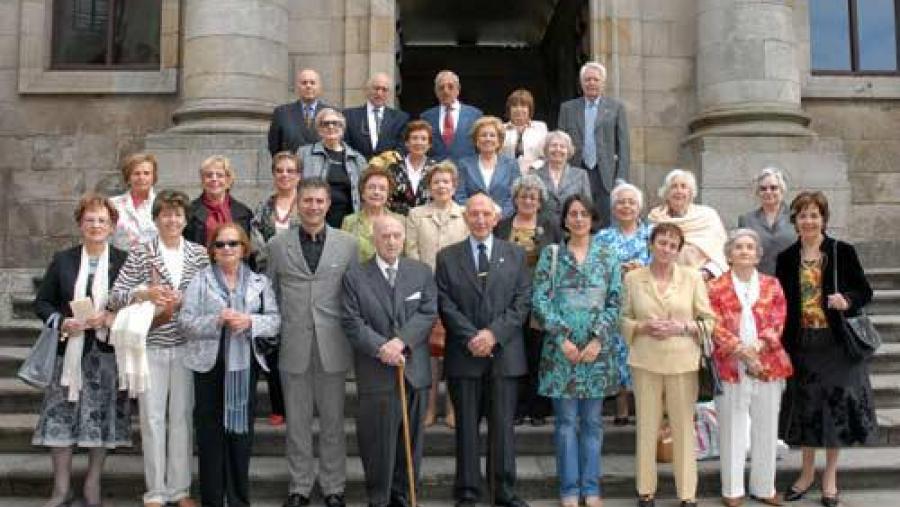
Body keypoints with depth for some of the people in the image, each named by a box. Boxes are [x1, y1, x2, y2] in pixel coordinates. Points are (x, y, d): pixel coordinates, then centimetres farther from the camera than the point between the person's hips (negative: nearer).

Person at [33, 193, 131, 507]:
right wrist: (62, 322, -9)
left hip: (107, 352, -1)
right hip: (69, 351, 1)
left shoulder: (125, 262, 2)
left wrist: (113, 318, -14)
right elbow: (42, 302, 9)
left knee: (102, 418, 3)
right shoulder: (63, 260, 7)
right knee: (60, 417, 0)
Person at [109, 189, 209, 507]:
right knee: (152, 417, 4)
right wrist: (146, 294, -21)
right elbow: (115, 297, -5)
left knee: (182, 416, 8)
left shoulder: (199, 254, 4)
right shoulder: (140, 253, -1)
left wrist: (182, 300, -13)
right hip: (150, 345, -1)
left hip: (187, 345, 1)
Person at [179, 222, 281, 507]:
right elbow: (185, 321, -5)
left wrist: (250, 321, -16)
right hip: (210, 365, -1)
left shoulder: (260, 282, 8)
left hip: (245, 365, 1)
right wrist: (216, 321, -18)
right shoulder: (200, 281, 3)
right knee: (210, 433, 4)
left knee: (241, 431, 7)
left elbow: (275, 320, 2)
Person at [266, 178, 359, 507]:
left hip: (333, 346, -1)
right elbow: (270, 295, 9)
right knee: (297, 422, 10)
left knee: (333, 420, 9)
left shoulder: (347, 244, 2)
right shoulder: (278, 245, 4)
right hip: (293, 345, 1)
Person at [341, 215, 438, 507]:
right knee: (378, 442, 4)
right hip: (376, 373, -2)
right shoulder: (355, 277, 2)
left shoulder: (422, 272, 8)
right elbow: (352, 322, -5)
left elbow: (428, 313, -2)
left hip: (414, 370, 2)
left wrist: (401, 341, -15)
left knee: (410, 441, 11)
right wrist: (380, 348, -17)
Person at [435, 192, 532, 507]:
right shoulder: (447, 257, 6)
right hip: (463, 354, 0)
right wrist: (471, 337, -13)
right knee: (466, 426, 6)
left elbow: (523, 301, 1)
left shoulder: (515, 254, 9)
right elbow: (445, 304, -1)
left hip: (504, 352, 1)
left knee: (503, 425, 5)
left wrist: (494, 333, -11)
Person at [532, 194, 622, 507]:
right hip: (561, 348, -1)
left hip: (597, 349, 1)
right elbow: (539, 300, -3)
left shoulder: (607, 257, 7)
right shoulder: (551, 254, 3)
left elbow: (615, 303, 2)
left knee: (592, 420, 8)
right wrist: (562, 338, -11)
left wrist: (598, 339, -9)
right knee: (566, 420, 3)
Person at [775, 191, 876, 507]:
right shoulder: (786, 258, 3)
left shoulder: (843, 252, -4)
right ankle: (807, 472, 26)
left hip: (836, 342, -2)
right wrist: (782, 344, -2)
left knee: (836, 407, 5)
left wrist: (848, 301, -21)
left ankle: (830, 475, 22)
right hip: (802, 344, 2)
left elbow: (864, 292, 1)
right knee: (805, 407, 9)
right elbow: (781, 303, 5)